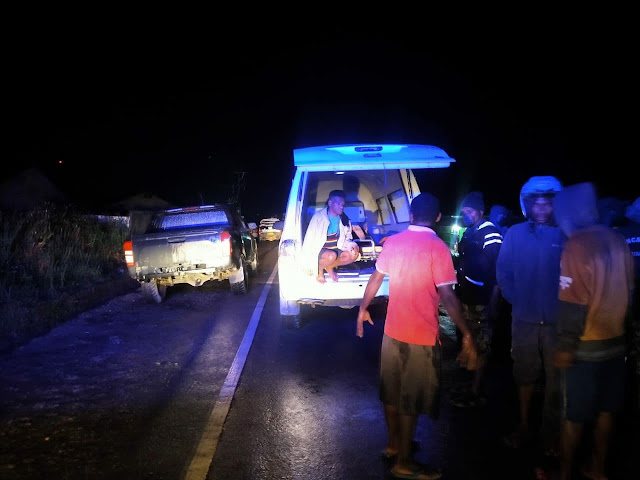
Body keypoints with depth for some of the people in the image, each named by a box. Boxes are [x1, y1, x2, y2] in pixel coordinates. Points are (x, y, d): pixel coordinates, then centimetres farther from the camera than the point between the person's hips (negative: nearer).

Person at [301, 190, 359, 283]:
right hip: (320, 249, -5)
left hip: (336, 249, 6)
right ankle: (320, 269, -3)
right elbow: (310, 238, -14)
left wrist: (351, 245, -13)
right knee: (331, 256, -37)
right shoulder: (319, 216, -16)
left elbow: (346, 239, 11)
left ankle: (330, 267, 4)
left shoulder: (344, 219, 0)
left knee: (353, 255, -20)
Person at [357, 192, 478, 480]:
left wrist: (363, 310, 24)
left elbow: (375, 279, 10)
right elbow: (447, 296, -20)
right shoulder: (437, 248, -15)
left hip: (392, 329, 6)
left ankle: (393, 444, 37)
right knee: (411, 399, 6)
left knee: (392, 391, 19)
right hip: (421, 335, -6)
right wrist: (467, 335, -16)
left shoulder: (393, 242, 2)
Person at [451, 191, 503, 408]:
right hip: (468, 298, 9)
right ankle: (477, 387, 27)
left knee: (481, 347, -1)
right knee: (472, 344, 15)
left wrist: (493, 303, -19)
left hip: (482, 300, -9)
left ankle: (475, 394, 6)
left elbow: (496, 271, -16)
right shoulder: (469, 233, 13)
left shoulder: (490, 234, -13)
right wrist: (460, 290, 14)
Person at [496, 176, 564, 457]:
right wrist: (516, 300, 0)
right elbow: (503, 271, 5)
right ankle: (524, 426, 29)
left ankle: (551, 434, 22)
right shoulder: (515, 234, 0)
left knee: (555, 378, 7)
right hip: (524, 319, 2)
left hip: (557, 320, -1)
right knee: (524, 374, 14)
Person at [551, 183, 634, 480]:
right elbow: (629, 292, 9)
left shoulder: (577, 245, -18)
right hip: (615, 341, 6)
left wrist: (565, 346, -13)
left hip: (586, 345, -6)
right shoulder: (618, 241, 1)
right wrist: (618, 325, 18)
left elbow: (573, 302, -19)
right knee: (605, 411, 17)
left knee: (574, 415, 7)